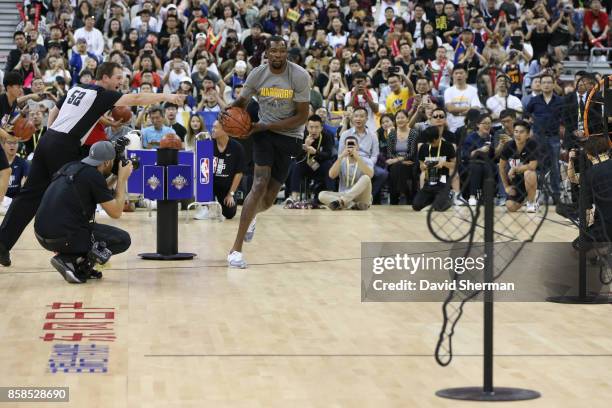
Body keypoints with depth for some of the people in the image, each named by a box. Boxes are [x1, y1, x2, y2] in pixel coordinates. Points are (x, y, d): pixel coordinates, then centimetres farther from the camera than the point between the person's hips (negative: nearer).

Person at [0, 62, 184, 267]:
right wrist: (165, 97, -7)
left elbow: (53, 111, 27)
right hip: (64, 148, -7)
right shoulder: (102, 95, -3)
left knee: (30, 194, 5)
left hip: (47, 140, 8)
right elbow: (135, 99, -11)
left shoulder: (77, 88, 20)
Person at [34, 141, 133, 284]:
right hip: (62, 238, -9)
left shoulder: (71, 166, 13)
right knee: (123, 240, 4)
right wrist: (122, 179, 5)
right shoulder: (94, 176, -9)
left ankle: (80, 265, 14)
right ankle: (69, 260, -6)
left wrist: (116, 177, 28)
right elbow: (116, 212, -4)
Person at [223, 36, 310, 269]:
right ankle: (236, 248, -18)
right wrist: (229, 115, -13)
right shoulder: (257, 74, -6)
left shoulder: (300, 76, -15)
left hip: (289, 135, 0)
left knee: (270, 197, 4)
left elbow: (302, 116, -14)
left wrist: (266, 126, -19)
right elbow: (241, 103, 11)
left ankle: (251, 216, 44)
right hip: (264, 131, 0)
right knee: (260, 184, -19)